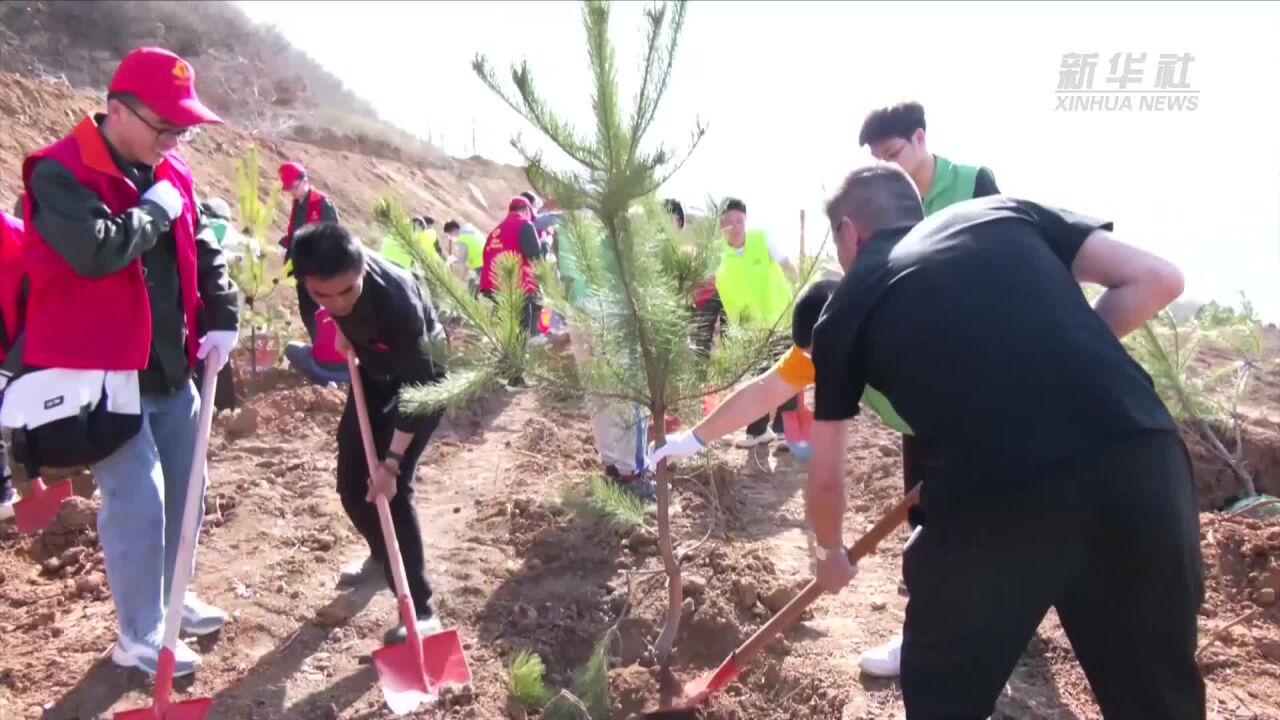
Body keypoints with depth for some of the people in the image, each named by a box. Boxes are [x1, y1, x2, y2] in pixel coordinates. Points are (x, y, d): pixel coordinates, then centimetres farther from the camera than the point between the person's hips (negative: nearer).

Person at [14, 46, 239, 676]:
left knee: (182, 488, 15)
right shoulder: (59, 172, -14)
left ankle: (165, 596, 35)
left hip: (169, 366, 7)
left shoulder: (170, 174, 7)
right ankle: (139, 638, 11)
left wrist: (221, 318, 1)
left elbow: (204, 249, 13)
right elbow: (97, 250, -29)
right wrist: (156, 210, -15)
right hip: (101, 371, -7)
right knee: (138, 500, -6)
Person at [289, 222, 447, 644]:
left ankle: (419, 609, -7)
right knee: (351, 479, 9)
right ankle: (381, 555, 37)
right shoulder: (315, 272, -26)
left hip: (423, 375, -6)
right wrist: (341, 328, -2)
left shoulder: (397, 299, -42)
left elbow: (415, 389, -33)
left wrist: (391, 462, -32)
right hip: (376, 369, 6)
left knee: (390, 488, -15)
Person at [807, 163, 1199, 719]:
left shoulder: (847, 305, 17)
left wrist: (830, 554, 42)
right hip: (1141, 458, 4)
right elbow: (1157, 280, 16)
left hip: (992, 495, -3)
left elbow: (826, 478, 23)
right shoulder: (1007, 211, 23)